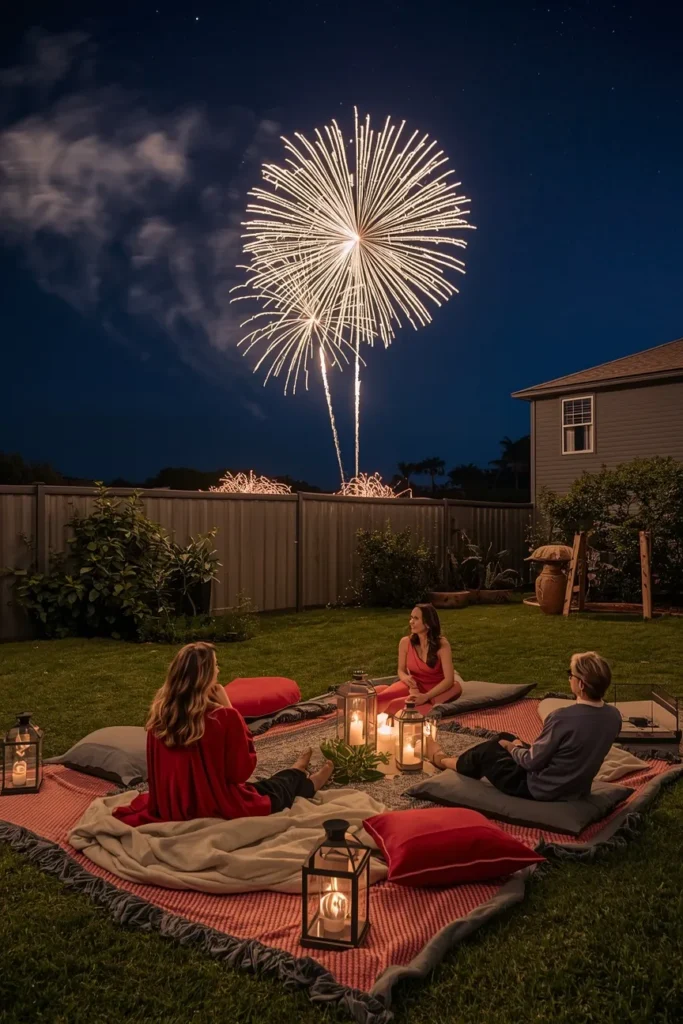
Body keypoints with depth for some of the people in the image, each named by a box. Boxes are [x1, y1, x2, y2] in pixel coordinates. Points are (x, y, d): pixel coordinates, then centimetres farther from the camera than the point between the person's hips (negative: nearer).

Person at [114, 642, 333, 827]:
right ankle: (305, 784, 56)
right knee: (273, 790, 26)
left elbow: (156, 771, 6)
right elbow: (243, 770, -11)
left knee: (257, 787, 32)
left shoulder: (160, 711, -9)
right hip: (217, 810, -6)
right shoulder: (224, 717, -27)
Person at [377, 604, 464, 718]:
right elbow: (401, 670, 6)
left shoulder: (442, 644, -17)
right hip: (414, 685, 4)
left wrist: (426, 696, -30)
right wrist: (406, 677, -20)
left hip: (436, 688, -3)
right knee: (380, 700, -26)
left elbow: (449, 679, -20)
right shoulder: (405, 642, -8)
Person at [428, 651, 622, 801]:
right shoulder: (614, 716, -8)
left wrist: (511, 748, 2)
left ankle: (444, 761, 45)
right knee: (506, 738, 23)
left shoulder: (562, 717, -31)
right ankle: (463, 761, 44)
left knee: (486, 750, 17)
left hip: (541, 790, -7)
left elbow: (532, 761, -21)